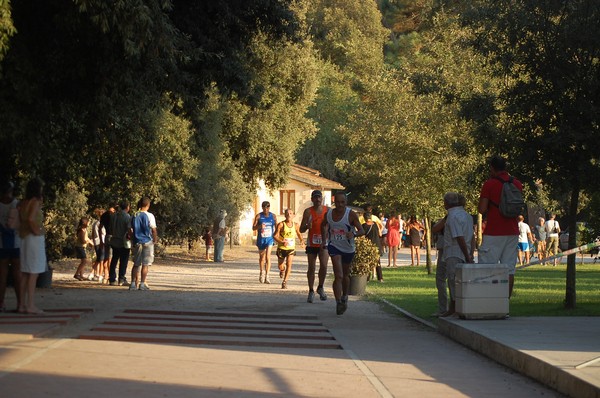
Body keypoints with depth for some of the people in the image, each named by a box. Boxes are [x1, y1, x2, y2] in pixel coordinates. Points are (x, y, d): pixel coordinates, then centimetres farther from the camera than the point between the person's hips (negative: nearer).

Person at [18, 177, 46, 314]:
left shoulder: (23, 203, 11)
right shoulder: (35, 201, -11)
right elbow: (31, 219, -24)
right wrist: (36, 230, -12)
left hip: (24, 239, 8)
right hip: (35, 239, -8)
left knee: (25, 273, 9)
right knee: (33, 273, -6)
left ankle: (22, 305, 10)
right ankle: (31, 305, -8)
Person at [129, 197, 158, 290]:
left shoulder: (135, 216, 6)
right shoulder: (149, 216, -9)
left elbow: (131, 230, 9)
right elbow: (153, 230, -9)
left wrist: (133, 241, 17)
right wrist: (155, 239, 5)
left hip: (137, 242, 5)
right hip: (147, 242, -5)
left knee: (136, 264, 11)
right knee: (146, 264, 0)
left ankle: (133, 283, 7)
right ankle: (142, 284, -2)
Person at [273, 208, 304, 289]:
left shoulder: (295, 225, -1)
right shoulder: (281, 224, -11)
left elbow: (299, 234, 20)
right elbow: (275, 236, -16)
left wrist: (302, 240, 1)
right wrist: (282, 242, -33)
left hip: (291, 248, 1)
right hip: (281, 248, -1)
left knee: (289, 264, -18)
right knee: (280, 266, 11)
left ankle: (284, 282, -13)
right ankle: (282, 269, 50)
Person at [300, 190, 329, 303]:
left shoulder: (328, 211, 2)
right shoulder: (308, 212, -3)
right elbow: (301, 229, -3)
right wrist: (307, 226, -24)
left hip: (324, 243, 0)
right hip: (311, 243, 0)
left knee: (324, 265, -15)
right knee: (311, 268, 4)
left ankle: (320, 287, 6)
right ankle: (311, 291, 16)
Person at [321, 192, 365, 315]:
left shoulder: (351, 215, -15)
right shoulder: (329, 214, -6)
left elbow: (362, 231, -19)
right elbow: (323, 225, 16)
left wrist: (354, 234, -40)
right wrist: (324, 239, 8)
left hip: (348, 248, 0)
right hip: (334, 246, 0)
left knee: (345, 275, 20)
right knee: (338, 275, -18)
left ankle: (344, 296, 45)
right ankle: (338, 303, -23)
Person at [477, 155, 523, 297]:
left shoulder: (489, 184, -9)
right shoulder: (517, 184, 8)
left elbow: (482, 209, -12)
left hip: (494, 232, -5)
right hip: (512, 232, 5)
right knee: (509, 269, 6)